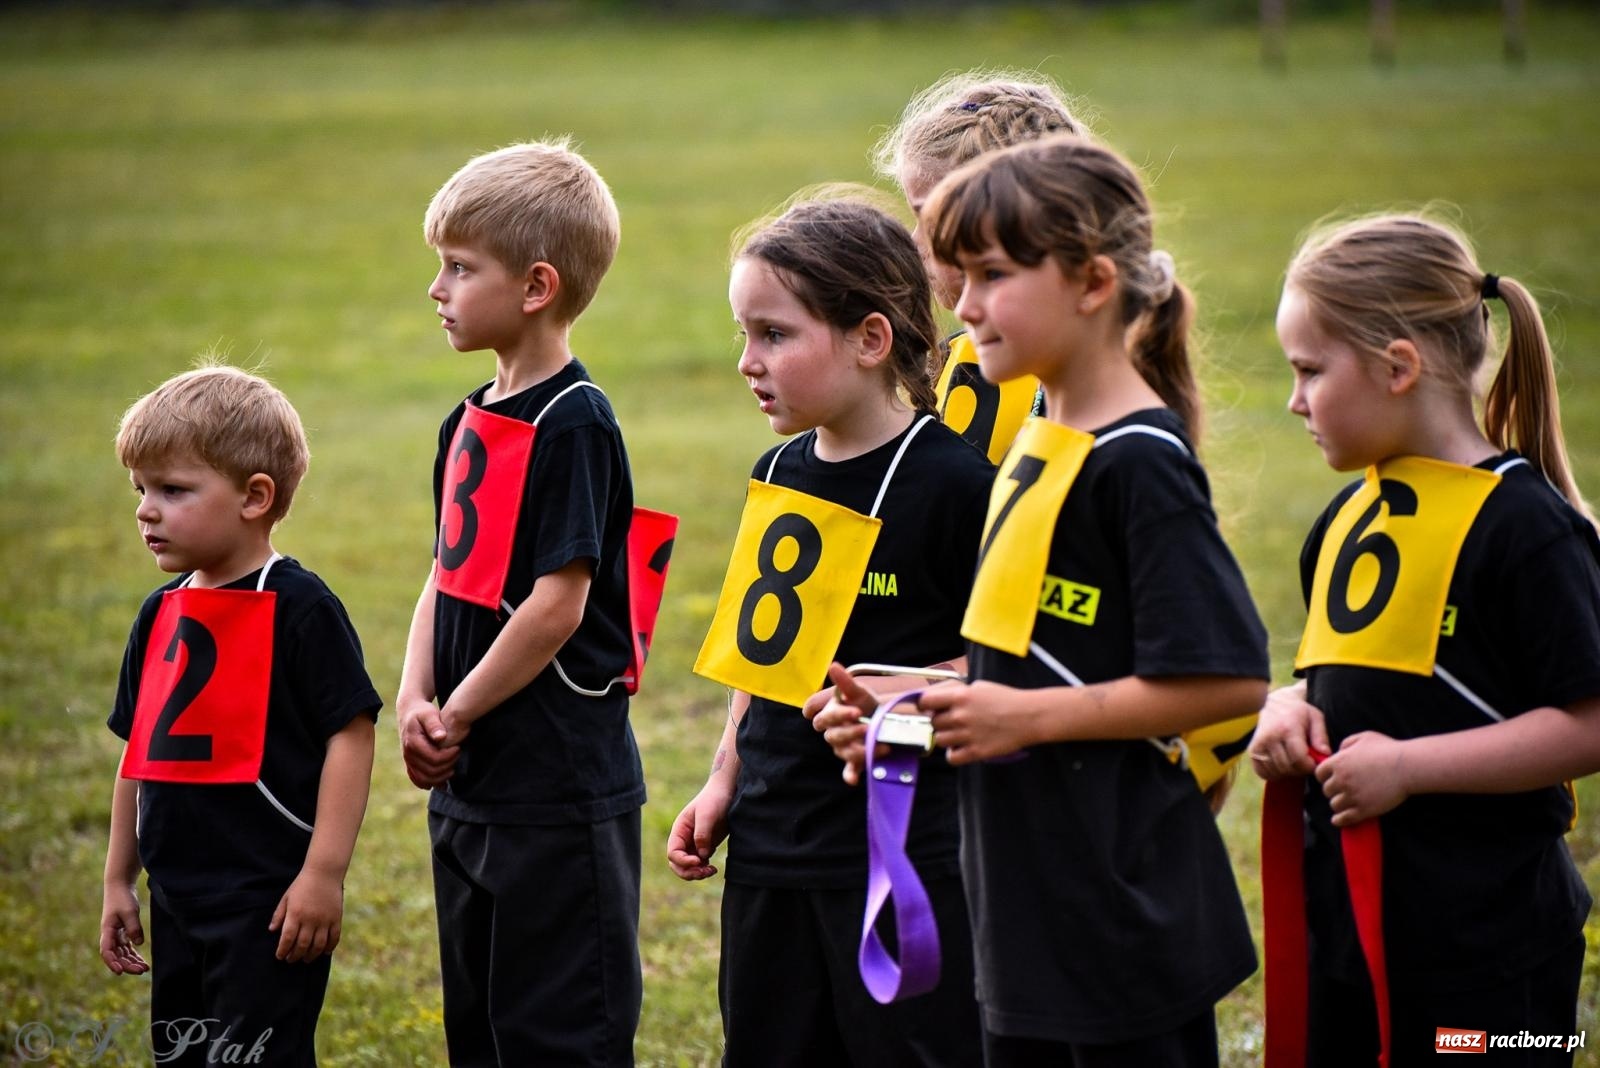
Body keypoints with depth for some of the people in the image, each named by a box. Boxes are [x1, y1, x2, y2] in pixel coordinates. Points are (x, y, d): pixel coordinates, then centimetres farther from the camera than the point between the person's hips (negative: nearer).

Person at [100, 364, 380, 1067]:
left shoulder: (299, 607, -12)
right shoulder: (162, 614, 11)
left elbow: (350, 735, -14)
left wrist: (324, 874, -17)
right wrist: (118, 880, 18)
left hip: (269, 903, -8)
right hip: (179, 899, 8)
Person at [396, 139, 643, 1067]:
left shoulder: (574, 424, -16)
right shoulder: (470, 422, 11)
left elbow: (557, 606, -20)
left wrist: (457, 714, -12)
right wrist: (416, 702, 0)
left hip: (559, 782, -9)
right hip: (472, 782, 9)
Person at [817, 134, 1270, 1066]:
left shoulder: (1142, 460, -16)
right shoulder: (1038, 443, 11)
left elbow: (1231, 678, -21)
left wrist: (1031, 716, -18)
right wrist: (910, 711, 6)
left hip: (1127, 910, -9)